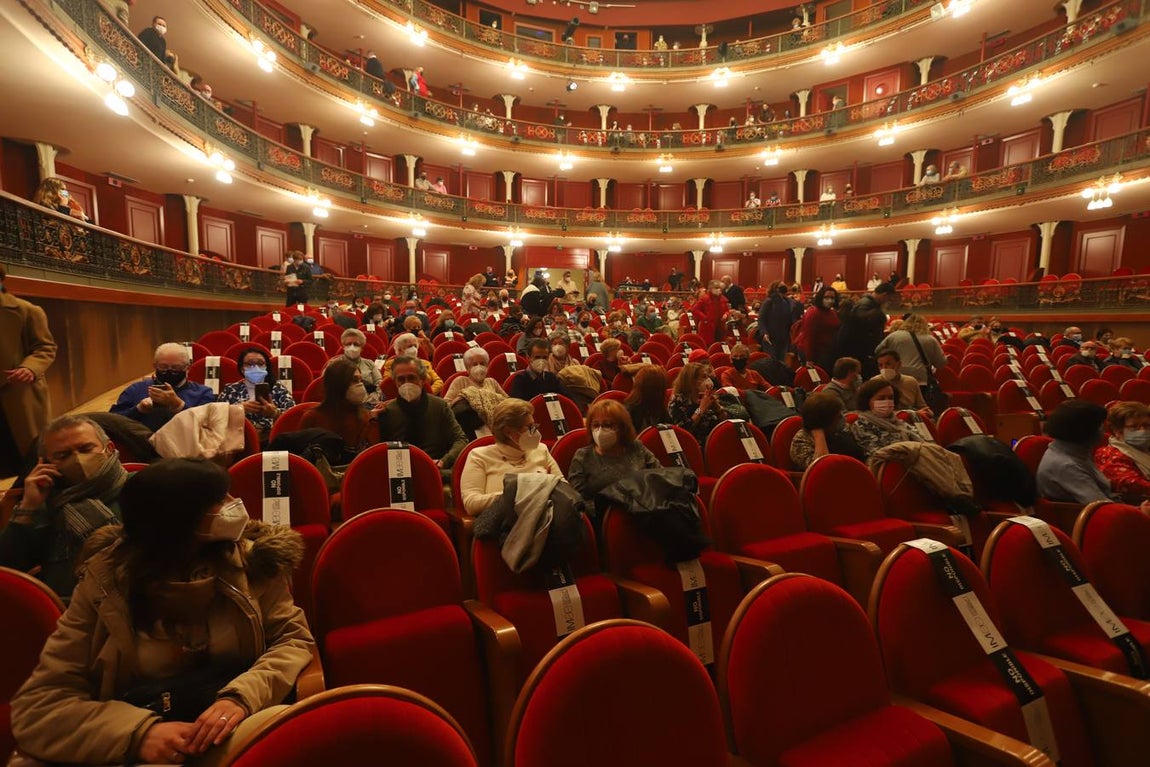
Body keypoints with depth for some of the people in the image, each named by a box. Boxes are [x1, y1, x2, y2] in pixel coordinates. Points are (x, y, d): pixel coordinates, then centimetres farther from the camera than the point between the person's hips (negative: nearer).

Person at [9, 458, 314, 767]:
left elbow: (294, 640, -3)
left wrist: (242, 696, -24)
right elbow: (35, 707, -7)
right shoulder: (104, 583, -6)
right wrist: (138, 732, -25)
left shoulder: (251, 560, -2)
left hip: (237, 730, 0)